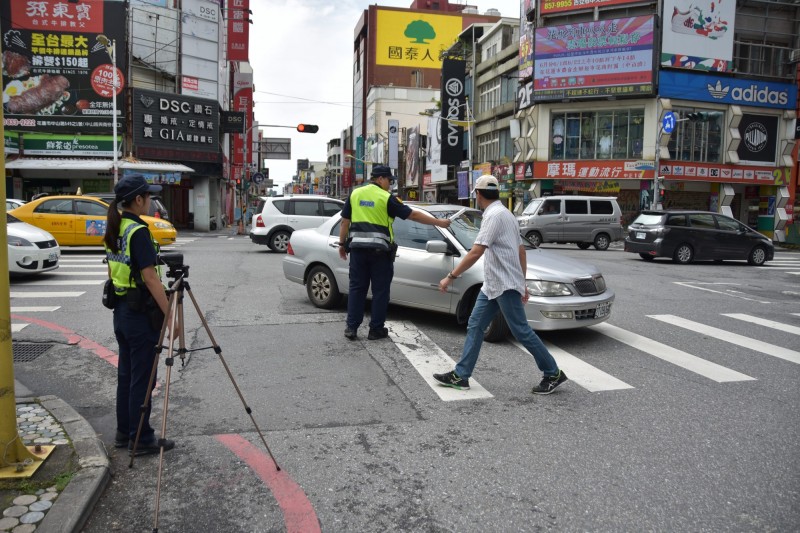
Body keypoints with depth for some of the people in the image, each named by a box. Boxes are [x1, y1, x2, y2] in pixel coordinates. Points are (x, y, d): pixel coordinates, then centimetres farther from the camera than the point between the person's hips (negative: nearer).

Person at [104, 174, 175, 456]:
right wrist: (170, 315, -20)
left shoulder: (114, 230, 9)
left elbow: (113, 272, 16)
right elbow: (150, 278, -22)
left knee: (125, 374, 17)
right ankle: (142, 439, 12)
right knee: (142, 378, 1)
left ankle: (124, 433, 27)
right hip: (141, 313, -9)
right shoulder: (138, 231, -19)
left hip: (120, 310, 9)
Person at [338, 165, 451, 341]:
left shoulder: (355, 194, 8)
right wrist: (438, 222, 1)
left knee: (357, 287, 10)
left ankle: (351, 328, 9)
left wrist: (342, 243, 17)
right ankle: (376, 329, 11)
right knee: (380, 290, 6)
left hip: (357, 247, 4)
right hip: (379, 249, -4)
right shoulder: (386, 198, -5)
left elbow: (345, 221, 9)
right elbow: (413, 215, -5)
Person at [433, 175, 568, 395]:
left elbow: (475, 253, -24)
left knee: (522, 331, -2)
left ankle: (553, 374, 12)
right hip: (492, 285, 10)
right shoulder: (505, 213, 15)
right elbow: (521, 251, 18)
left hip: (505, 286, -10)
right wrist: (522, 283, 21)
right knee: (475, 326, 8)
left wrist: (451, 276, -21)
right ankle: (460, 375, 11)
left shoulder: (494, 215, -16)